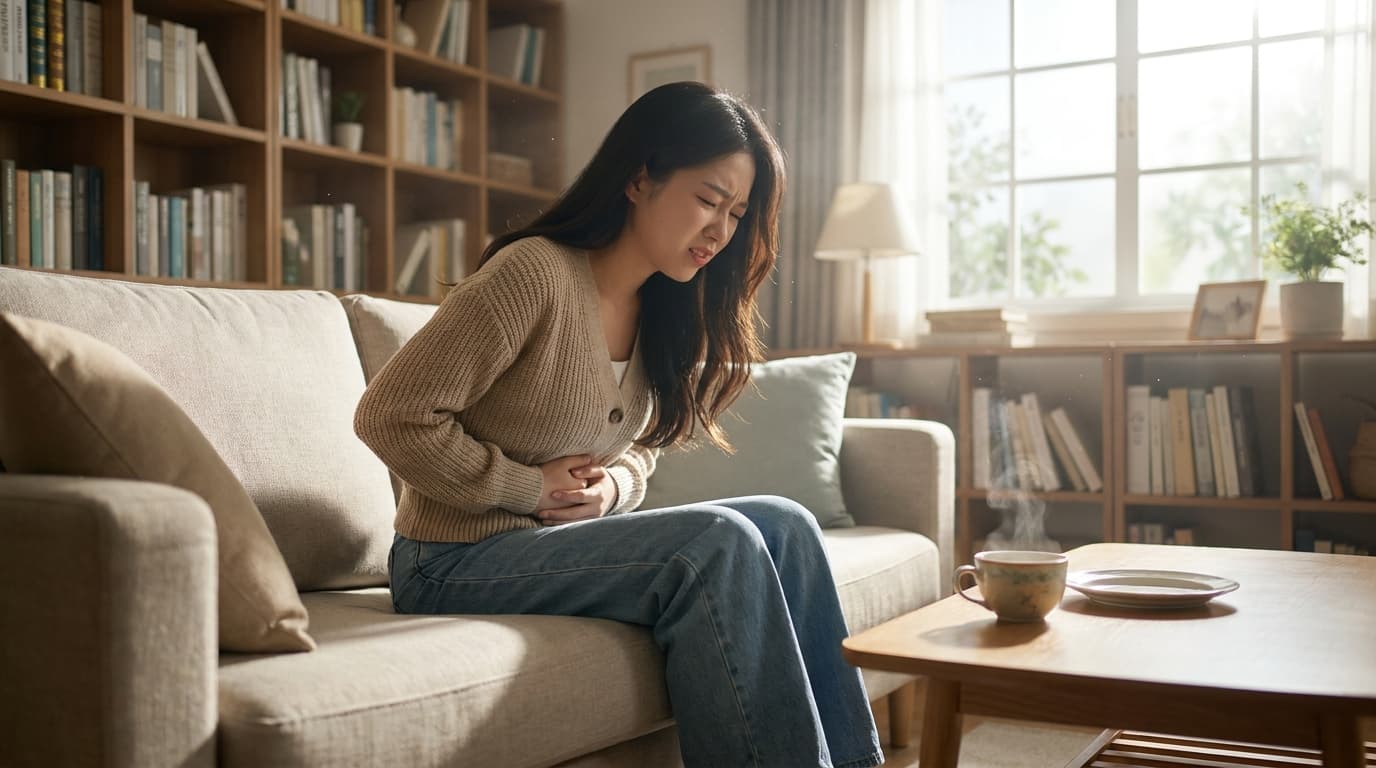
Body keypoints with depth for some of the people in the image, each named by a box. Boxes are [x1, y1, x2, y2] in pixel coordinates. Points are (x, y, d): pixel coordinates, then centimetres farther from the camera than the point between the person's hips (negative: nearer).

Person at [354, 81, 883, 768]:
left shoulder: (660, 309, 6)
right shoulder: (535, 274, -19)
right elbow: (389, 416, -20)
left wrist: (616, 485, -4)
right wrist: (530, 489, -16)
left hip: (563, 540, 8)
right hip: (455, 563, -7)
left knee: (783, 524, -11)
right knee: (718, 542, -26)